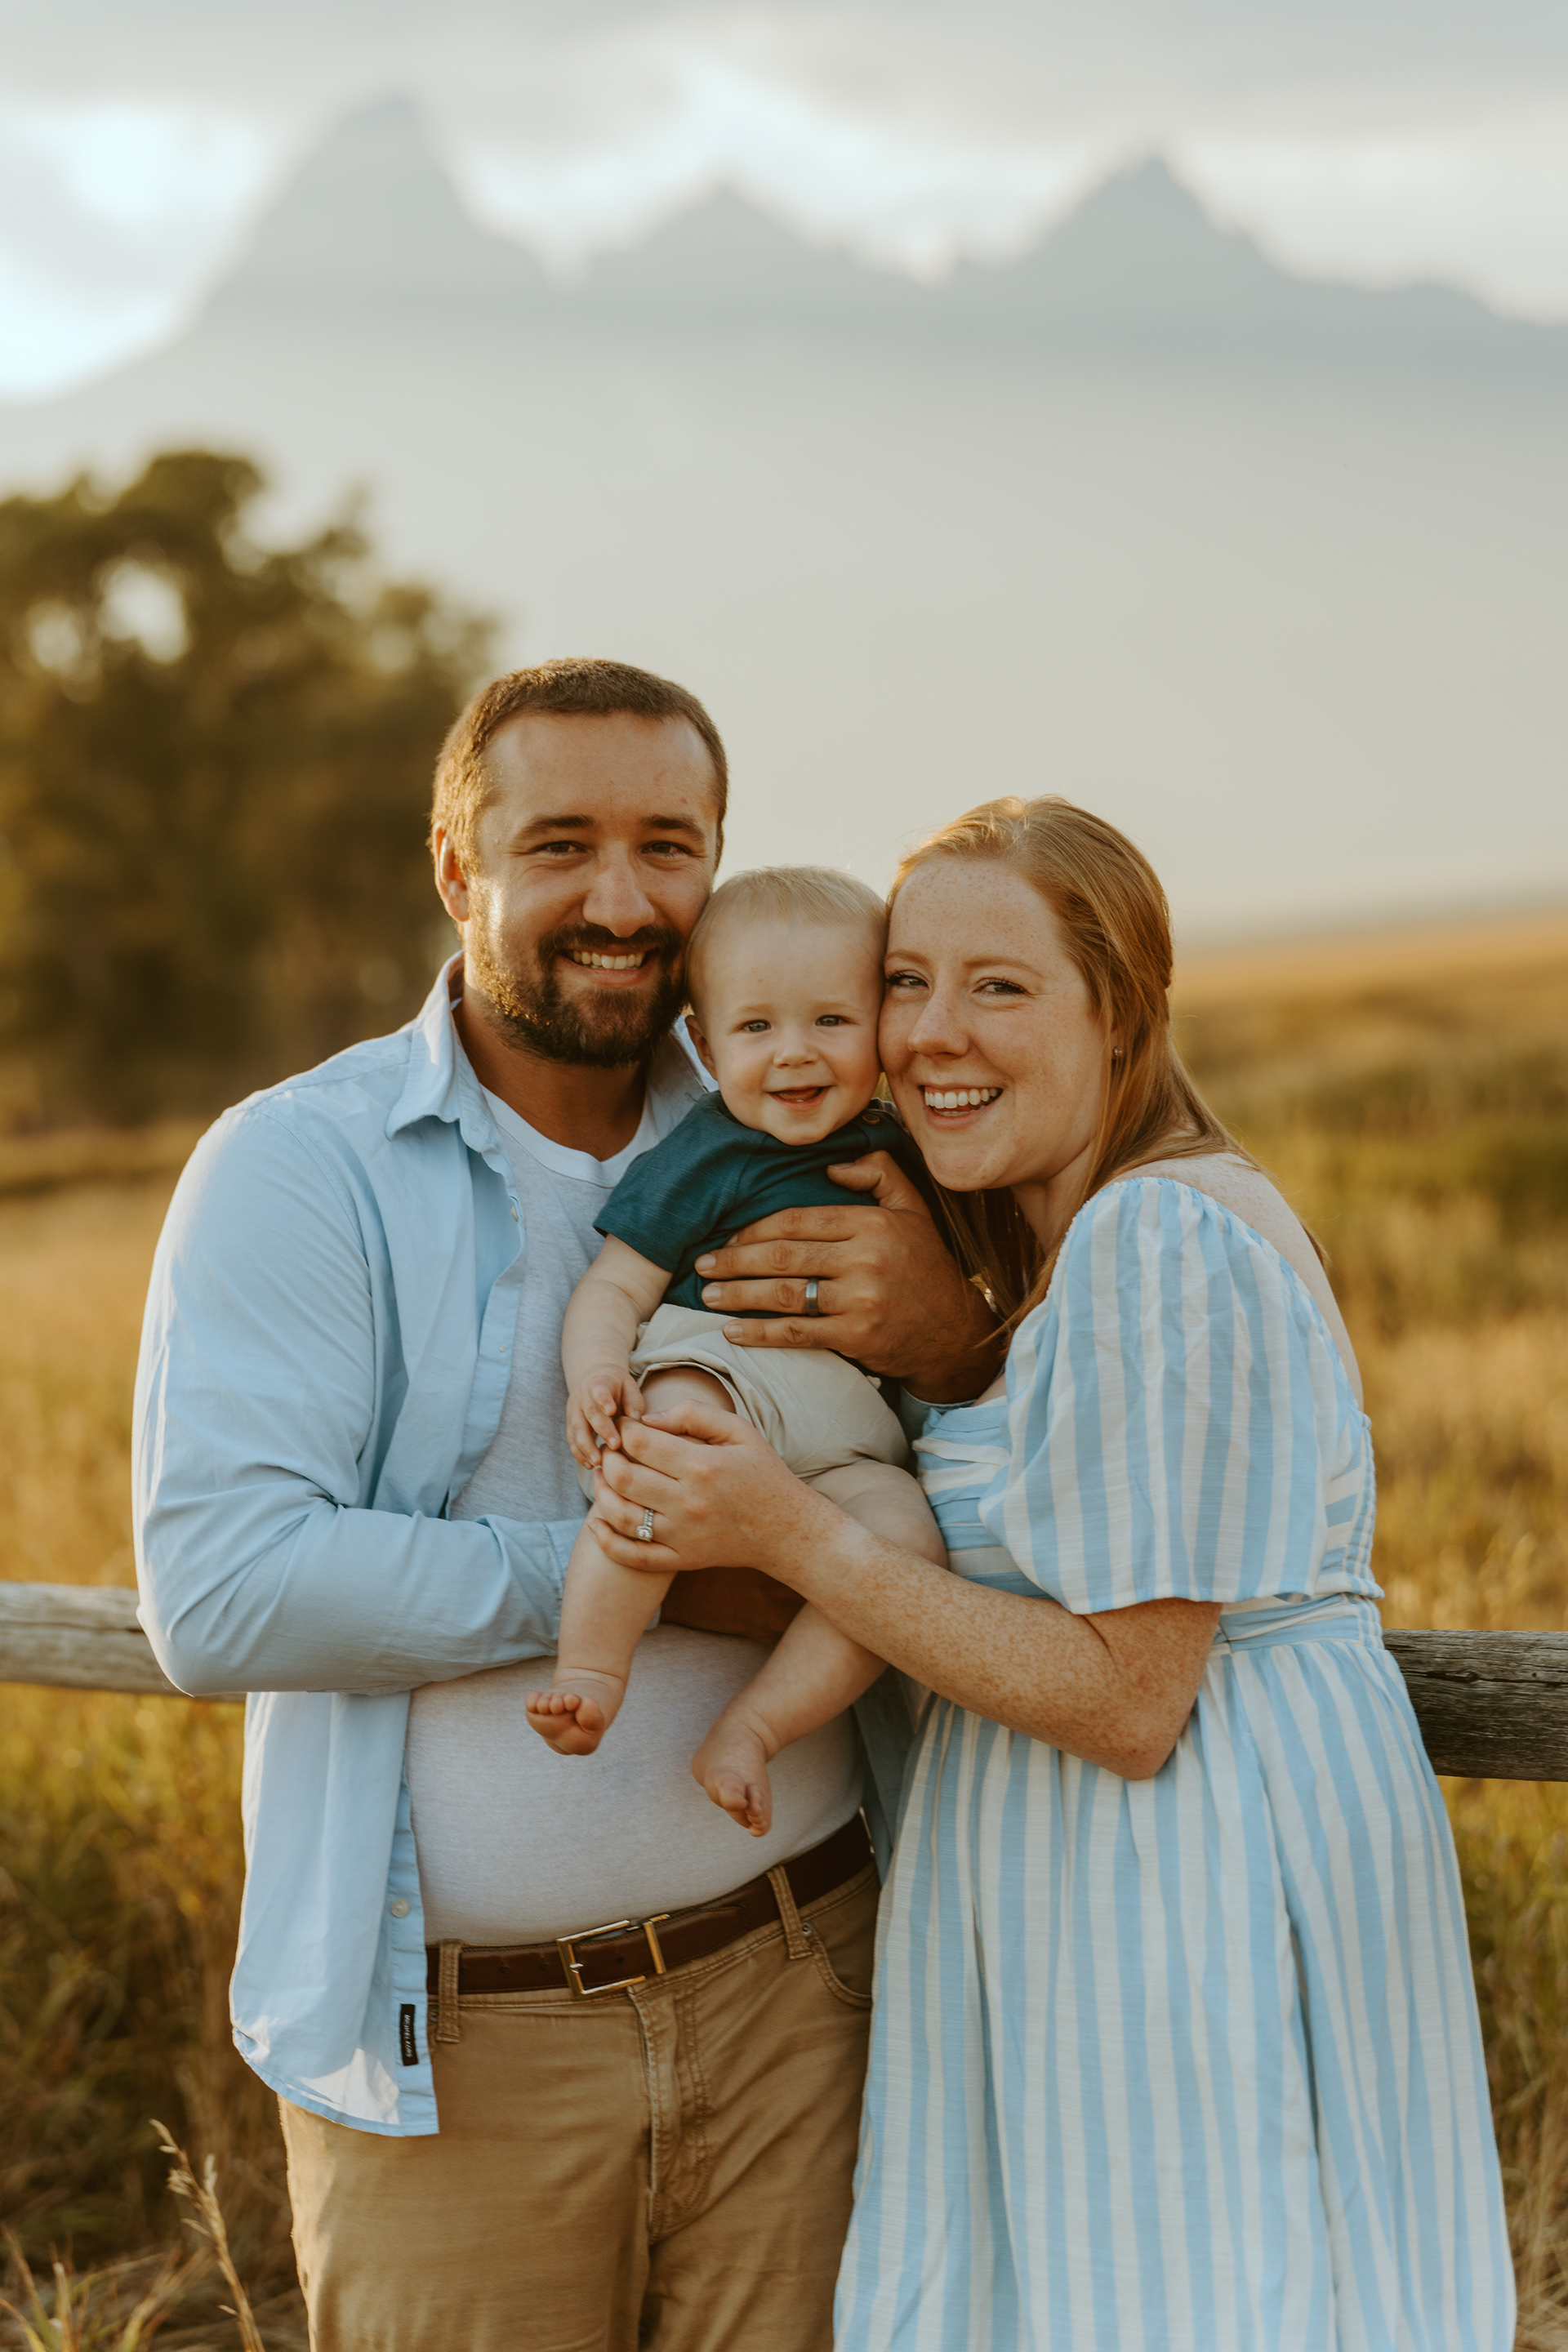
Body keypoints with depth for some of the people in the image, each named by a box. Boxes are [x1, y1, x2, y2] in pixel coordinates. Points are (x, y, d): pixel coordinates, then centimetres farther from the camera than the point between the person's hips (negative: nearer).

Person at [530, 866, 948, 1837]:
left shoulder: (901, 1153, 19)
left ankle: (750, 1729, -21)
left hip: (849, 1437, 4)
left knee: (908, 1536, -28)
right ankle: (592, 1672, -33)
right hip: (715, 1364, -4)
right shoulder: (705, 1157, 4)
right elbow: (614, 1286, 1)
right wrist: (595, 1367, -18)